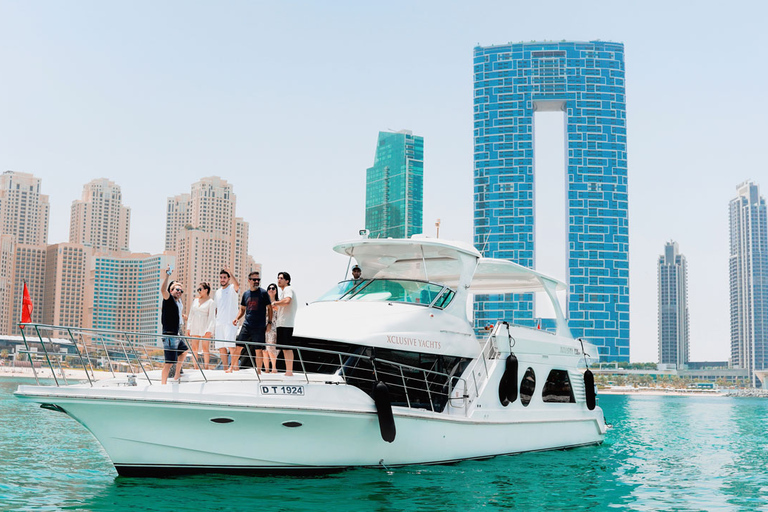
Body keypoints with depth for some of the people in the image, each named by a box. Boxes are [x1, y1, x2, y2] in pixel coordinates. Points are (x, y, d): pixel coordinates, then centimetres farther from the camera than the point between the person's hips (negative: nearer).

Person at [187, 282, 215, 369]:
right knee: (194, 348, 1)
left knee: (205, 348, -5)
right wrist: (188, 328, 12)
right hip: (195, 327, 5)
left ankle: (206, 368, -1)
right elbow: (191, 314, 18)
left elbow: (212, 317, -5)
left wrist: (209, 330, -14)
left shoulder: (210, 302, 1)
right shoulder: (196, 301, 16)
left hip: (205, 327, -5)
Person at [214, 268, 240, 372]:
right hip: (219, 323, 6)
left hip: (230, 322, -6)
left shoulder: (232, 289, 1)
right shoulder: (217, 292, 20)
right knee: (221, 347, 4)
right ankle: (225, 368, 8)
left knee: (231, 346, -15)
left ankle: (232, 366, -10)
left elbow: (237, 286, -24)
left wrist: (230, 273, -31)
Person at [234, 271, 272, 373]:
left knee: (258, 349, -2)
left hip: (259, 326, -4)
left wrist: (269, 322, -6)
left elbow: (269, 309, 1)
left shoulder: (263, 293, 0)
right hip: (246, 325, 4)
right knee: (239, 346, 0)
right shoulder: (246, 294, 12)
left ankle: (258, 370, 8)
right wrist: (237, 318, 5)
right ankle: (235, 367, 13)